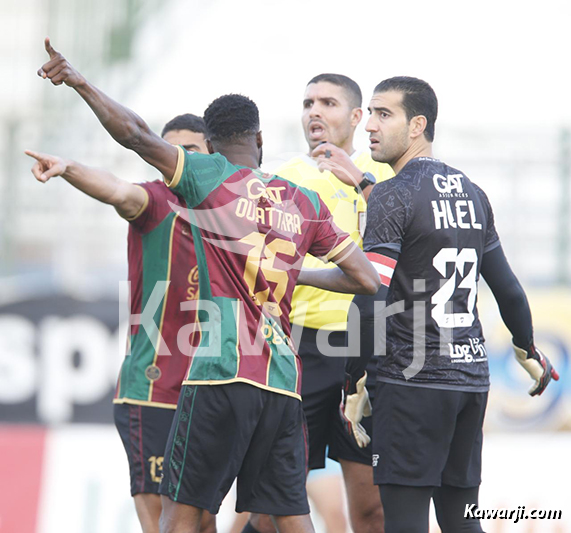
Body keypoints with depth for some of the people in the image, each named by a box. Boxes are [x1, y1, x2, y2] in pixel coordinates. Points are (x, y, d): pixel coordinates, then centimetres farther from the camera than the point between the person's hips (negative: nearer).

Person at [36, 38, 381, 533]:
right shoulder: (307, 204, 14)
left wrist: (77, 82, -2)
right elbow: (367, 281, 14)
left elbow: (136, 134, -11)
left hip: (222, 372, -4)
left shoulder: (210, 177, 2)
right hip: (284, 383, 4)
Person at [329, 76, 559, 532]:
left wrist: (354, 385, -11)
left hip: (412, 379, -7)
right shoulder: (472, 194, 13)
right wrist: (530, 353, 37)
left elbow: (370, 303, -17)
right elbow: (508, 288, 22)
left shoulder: (393, 195, -10)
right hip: (472, 375, 7)